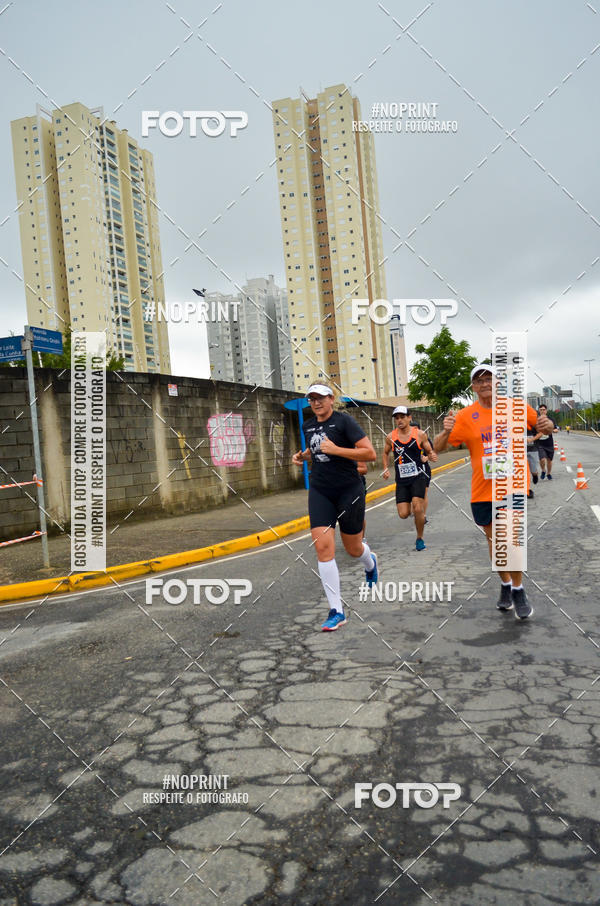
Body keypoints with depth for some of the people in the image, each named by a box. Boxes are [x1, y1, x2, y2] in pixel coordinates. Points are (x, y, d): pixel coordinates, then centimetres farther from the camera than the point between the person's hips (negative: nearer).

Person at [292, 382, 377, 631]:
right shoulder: (308, 425, 10)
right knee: (323, 547, -11)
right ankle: (336, 611, -5)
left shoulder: (344, 421, -10)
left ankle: (370, 563, 50)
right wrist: (303, 455, 9)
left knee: (353, 548, 10)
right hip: (319, 491, 5)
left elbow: (370, 454, -16)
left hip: (349, 491, -4)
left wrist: (336, 450, -22)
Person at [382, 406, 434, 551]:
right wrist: (385, 468, 7)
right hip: (401, 480, 2)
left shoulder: (420, 434, -3)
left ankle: (420, 538, 7)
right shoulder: (391, 437, 2)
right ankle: (418, 511, 33)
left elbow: (429, 451, 7)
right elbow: (385, 453, 20)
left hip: (418, 477, -2)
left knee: (418, 509, -18)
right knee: (403, 514, -4)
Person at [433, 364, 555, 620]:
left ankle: (518, 591, 9)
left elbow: (541, 425, 15)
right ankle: (505, 585, 34)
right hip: (483, 490, 1)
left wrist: (546, 425, -9)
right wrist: (446, 431, -25)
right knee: (494, 540, 13)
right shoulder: (465, 416, -3)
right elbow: (437, 448, -4)